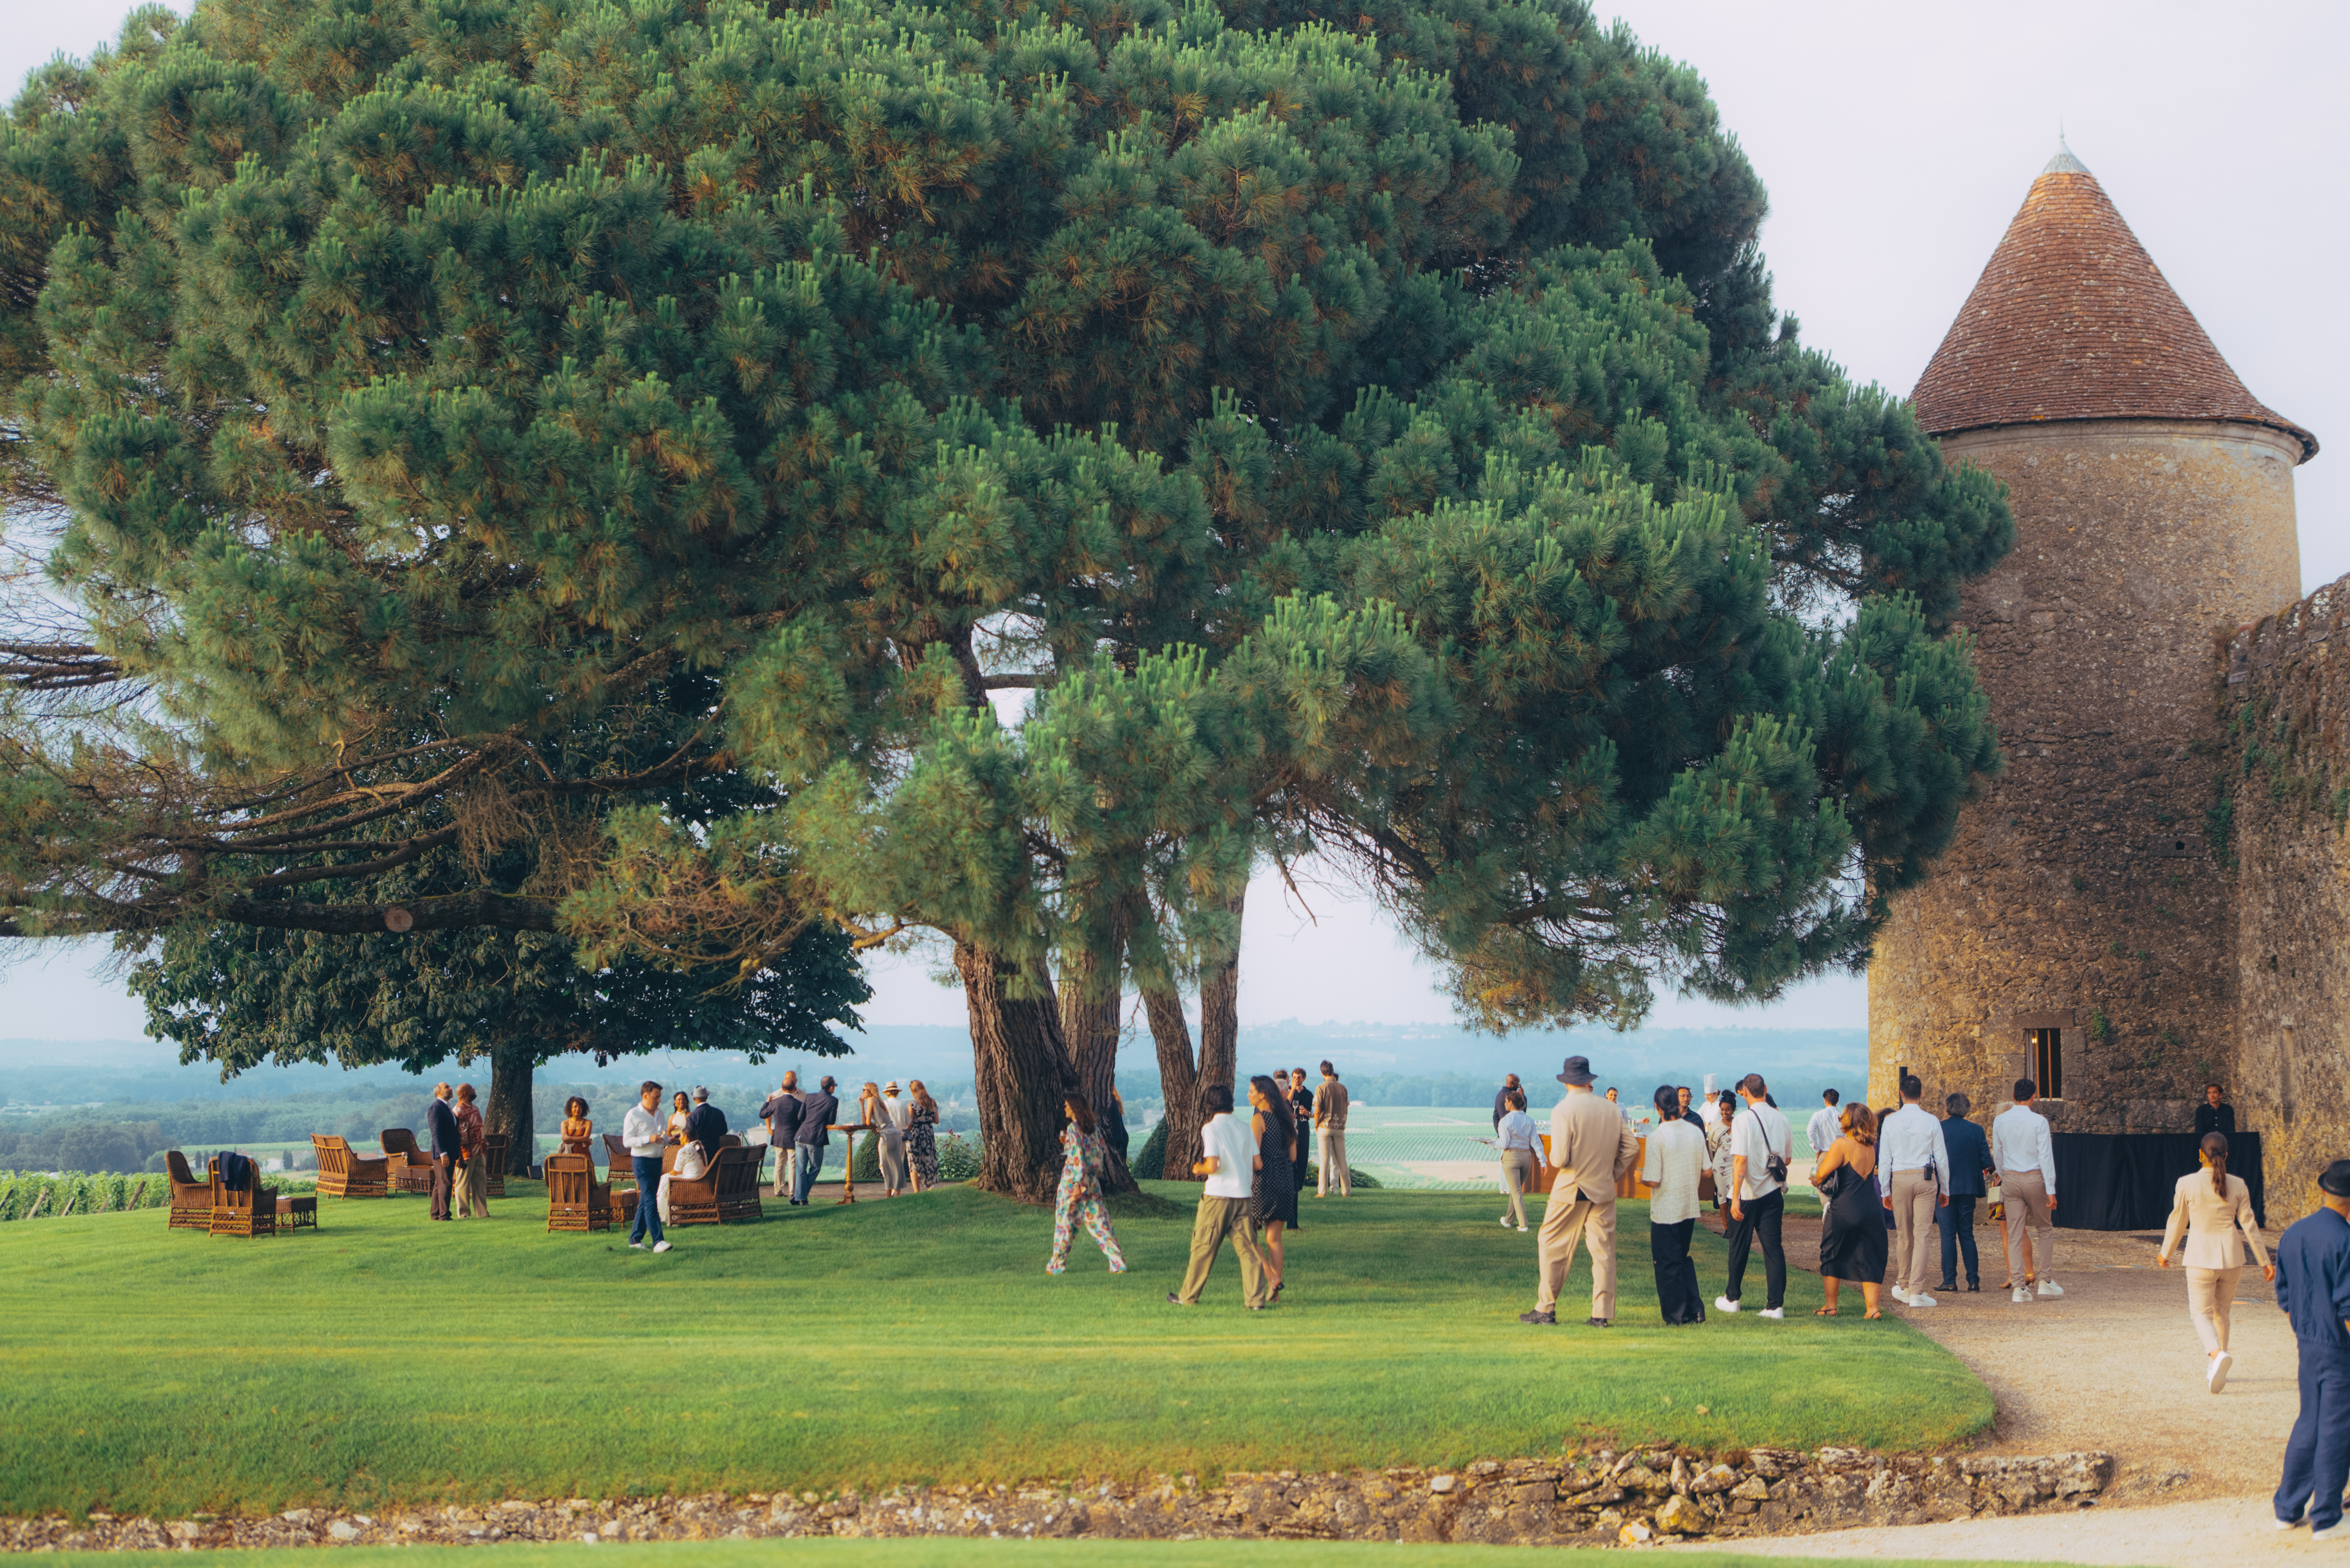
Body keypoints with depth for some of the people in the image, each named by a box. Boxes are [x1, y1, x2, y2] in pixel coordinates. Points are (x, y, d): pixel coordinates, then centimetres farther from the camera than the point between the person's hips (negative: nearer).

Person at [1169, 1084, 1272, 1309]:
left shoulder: (1211, 1128, -9)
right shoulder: (1244, 1128, 7)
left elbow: (1212, 1166, -18)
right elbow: (1257, 1164, 7)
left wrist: (1198, 1169, 2)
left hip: (1217, 1196, -4)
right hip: (1243, 1195, 5)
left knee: (1203, 1248, 5)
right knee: (1247, 1248, 5)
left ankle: (1188, 1296, 15)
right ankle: (1256, 1299, -1)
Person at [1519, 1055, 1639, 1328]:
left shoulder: (1563, 1110, -14)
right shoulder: (1610, 1109, 2)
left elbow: (1560, 1159, -19)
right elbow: (1632, 1147, 5)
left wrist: (1552, 1159, 3)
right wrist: (1613, 1175, 13)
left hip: (1570, 1191, -4)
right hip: (1604, 1192, 4)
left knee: (1553, 1247, 8)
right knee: (1603, 1251, 8)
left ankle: (1546, 1309, 10)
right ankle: (1602, 1314, 6)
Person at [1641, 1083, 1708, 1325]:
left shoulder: (1657, 1137, -17)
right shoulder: (1696, 1133, -1)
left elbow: (1653, 1180, -19)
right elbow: (1705, 1171, 6)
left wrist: (1640, 1174, 2)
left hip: (1665, 1212, -6)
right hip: (1690, 1208, 6)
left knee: (1668, 1263, 7)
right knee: (1684, 1259, 20)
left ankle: (1677, 1314, 12)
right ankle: (1695, 1309, 13)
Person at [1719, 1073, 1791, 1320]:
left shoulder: (1743, 1121, -15)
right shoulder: (1782, 1121, 1)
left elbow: (1740, 1161, -20)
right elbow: (1787, 1159, 12)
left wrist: (1735, 1198, -20)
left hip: (1747, 1193, -4)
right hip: (1774, 1193, 4)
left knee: (1739, 1247, 11)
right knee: (1773, 1246, 5)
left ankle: (1732, 1299, 25)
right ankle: (1775, 1305, -1)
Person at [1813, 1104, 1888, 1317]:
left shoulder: (1842, 1144, -13)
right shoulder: (1870, 1148, 9)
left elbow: (1822, 1173, -18)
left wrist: (1817, 1181, 6)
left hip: (1844, 1209, -5)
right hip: (1871, 1209, 5)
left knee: (1831, 1257, 11)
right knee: (1868, 1260, 9)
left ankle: (1830, 1306, 15)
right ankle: (1873, 1306, 0)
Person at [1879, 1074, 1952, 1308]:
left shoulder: (1890, 1122, -1)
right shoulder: (1931, 1121, -3)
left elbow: (1884, 1159, 2)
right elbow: (1942, 1159, 1)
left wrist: (1886, 1190, 10)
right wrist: (1945, 1189, 11)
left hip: (1899, 1179, 2)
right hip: (1925, 1179, -2)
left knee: (1903, 1235, 13)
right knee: (1922, 1234, -2)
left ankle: (1903, 1286, 25)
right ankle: (1917, 1291, -8)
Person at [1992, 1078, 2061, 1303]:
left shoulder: (2000, 1121, 2)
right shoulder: (2039, 1121, -10)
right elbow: (2045, 1157, -11)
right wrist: (2051, 1190, -10)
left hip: (2010, 1179, 3)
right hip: (2034, 1179, -3)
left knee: (2015, 1234, 2)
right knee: (2045, 1229, 15)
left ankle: (2017, 1287, -4)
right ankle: (2045, 1281, 12)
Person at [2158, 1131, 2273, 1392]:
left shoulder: (2187, 1184, -8)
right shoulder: (2237, 1185, -2)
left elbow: (2177, 1222, 2)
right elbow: (2249, 1225, 0)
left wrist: (2165, 1253, 17)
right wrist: (2264, 1261, 8)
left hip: (2201, 1258, -3)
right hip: (2231, 1256, 3)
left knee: (2201, 1313, 4)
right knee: (2221, 1312, 19)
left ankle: (2217, 1354, -25)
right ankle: (2215, 1369, 26)